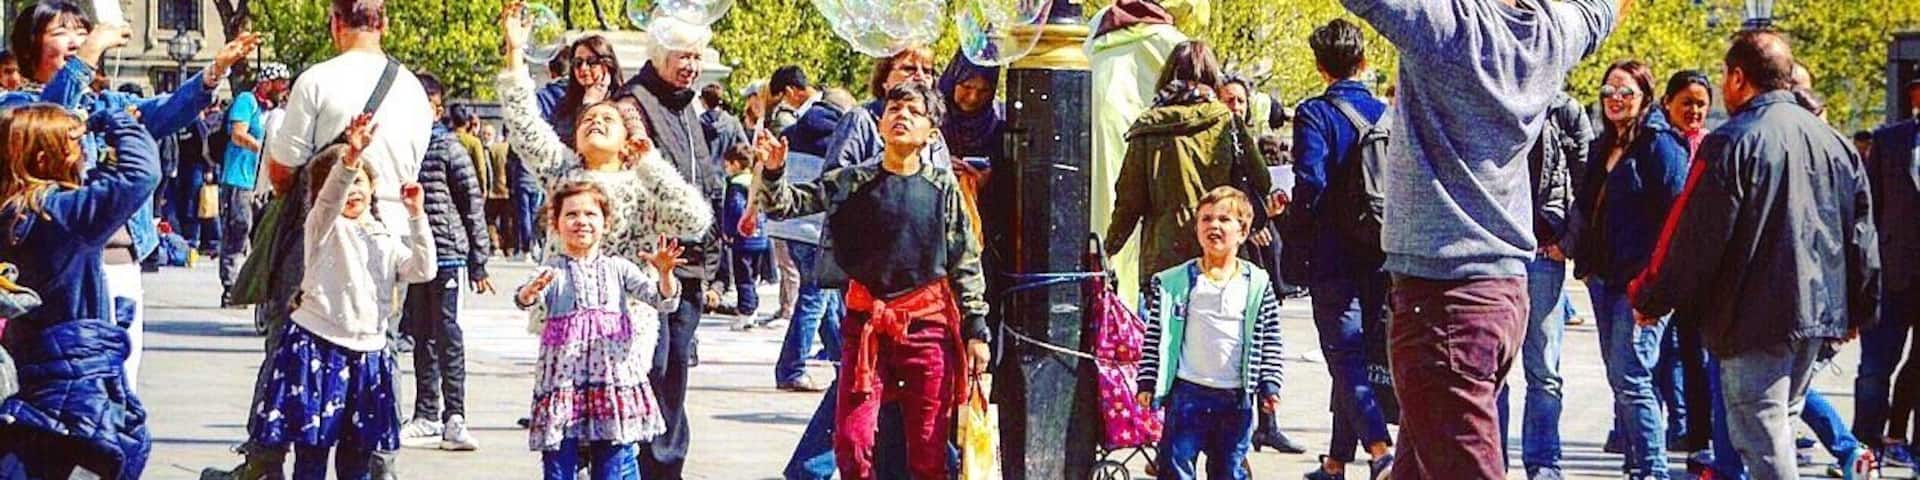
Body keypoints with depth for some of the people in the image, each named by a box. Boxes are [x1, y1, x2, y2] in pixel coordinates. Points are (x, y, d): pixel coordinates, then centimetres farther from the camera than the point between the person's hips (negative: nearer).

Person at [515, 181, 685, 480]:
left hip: (614, 374, 1)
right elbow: (526, 303, -16)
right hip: (564, 377, -1)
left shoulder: (618, 268, 8)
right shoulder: (552, 271, 2)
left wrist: (664, 273, -18)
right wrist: (531, 290, -40)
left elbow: (663, 300, 3)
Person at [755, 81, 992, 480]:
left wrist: (976, 330, 1)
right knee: (852, 443, -5)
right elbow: (785, 205, 0)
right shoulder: (853, 182, 3)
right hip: (866, 322, 0)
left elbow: (966, 264, 5)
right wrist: (772, 172, -21)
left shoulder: (943, 188, 3)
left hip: (929, 326, 0)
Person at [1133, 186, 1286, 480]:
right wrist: (1147, 383, -1)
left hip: (1236, 398, 1)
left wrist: (1269, 386, 2)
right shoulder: (1174, 283, 0)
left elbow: (1270, 341, 6)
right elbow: (1156, 337, 2)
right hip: (1187, 392, -1)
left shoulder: (1258, 285, 3)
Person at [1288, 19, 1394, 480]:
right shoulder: (1386, 114, 7)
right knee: (1354, 355, 13)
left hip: (1333, 259, -5)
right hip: (1379, 260, 5)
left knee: (1345, 357, -5)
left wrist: (1291, 211, -2)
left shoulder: (1314, 114, -10)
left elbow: (1310, 185, -21)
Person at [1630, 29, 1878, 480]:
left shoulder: (1731, 143, -13)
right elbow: (1863, 236, 16)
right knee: (1777, 419, 19)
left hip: (1756, 317, -8)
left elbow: (1692, 238, -13)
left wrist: (1649, 299, -2)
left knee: (1759, 433, -6)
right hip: (1820, 309, 8)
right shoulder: (1835, 143, 10)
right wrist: (1859, 309, 26)